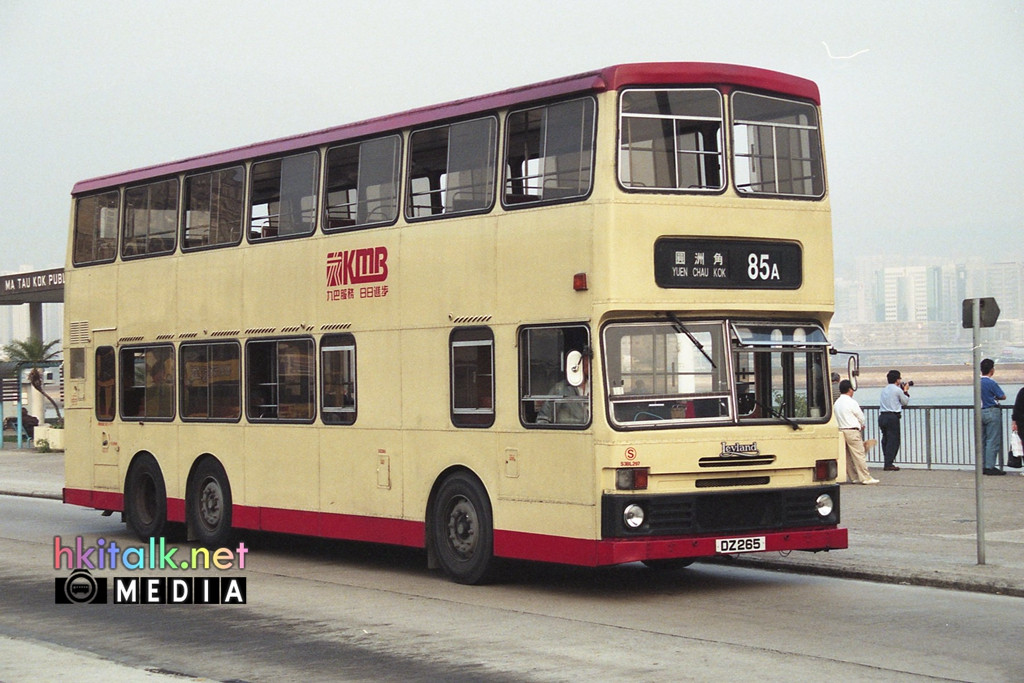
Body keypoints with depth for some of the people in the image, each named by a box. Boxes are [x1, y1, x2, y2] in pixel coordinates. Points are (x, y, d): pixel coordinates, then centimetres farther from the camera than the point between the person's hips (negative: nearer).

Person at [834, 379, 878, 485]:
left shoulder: (837, 403, 10)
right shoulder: (852, 403, -12)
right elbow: (861, 417, -4)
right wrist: (861, 425, 20)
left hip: (841, 430, 8)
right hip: (852, 431, -8)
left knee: (848, 456, 10)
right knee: (859, 455, -6)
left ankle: (854, 477, 14)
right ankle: (865, 478, -6)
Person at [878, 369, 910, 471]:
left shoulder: (884, 390, 16)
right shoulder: (897, 390, -5)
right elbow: (905, 402, 4)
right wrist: (905, 391, 21)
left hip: (882, 416, 7)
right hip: (892, 417, -7)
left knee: (885, 440, 11)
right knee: (893, 440, -4)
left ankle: (887, 463, 13)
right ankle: (888, 464, -9)